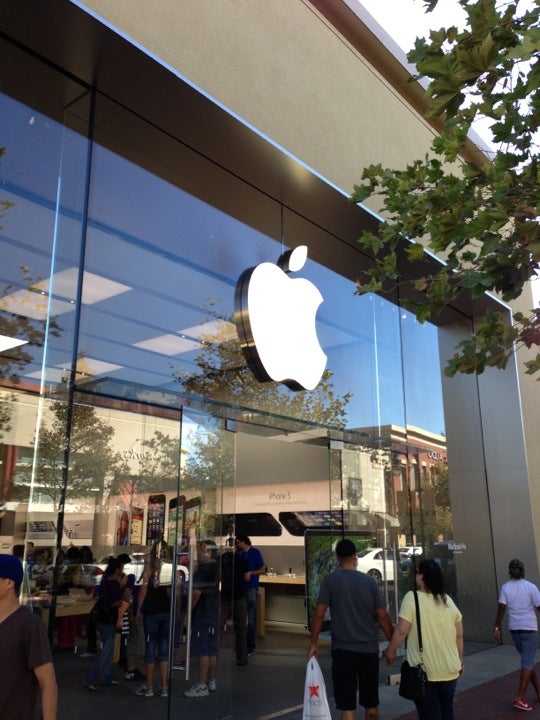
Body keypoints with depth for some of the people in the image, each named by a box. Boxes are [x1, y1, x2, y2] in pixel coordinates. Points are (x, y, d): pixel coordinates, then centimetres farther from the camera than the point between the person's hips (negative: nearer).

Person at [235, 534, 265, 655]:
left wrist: (250, 573, -15)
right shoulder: (238, 553, 8)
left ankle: (251, 646, 6)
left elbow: (263, 570, -2)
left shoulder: (255, 552, -3)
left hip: (251, 588, -4)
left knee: (251, 620, -1)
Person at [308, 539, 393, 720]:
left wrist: (313, 645, 0)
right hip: (369, 649, 3)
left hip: (343, 650, -3)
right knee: (371, 704, 19)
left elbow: (319, 614, -9)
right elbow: (383, 617, 0)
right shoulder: (369, 581, 0)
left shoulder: (329, 580, -5)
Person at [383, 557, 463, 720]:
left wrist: (390, 651, 0)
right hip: (449, 669, 5)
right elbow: (459, 635, 9)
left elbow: (402, 630, -15)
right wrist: (459, 661, 20)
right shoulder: (448, 600, 4)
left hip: (424, 671, -5)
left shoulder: (412, 597, -13)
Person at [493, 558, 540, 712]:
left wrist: (496, 627, -4)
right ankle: (520, 698, -8)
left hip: (514, 629, 4)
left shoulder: (505, 587, -2)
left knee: (528, 661, 20)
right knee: (528, 663, -1)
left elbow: (501, 608, -8)